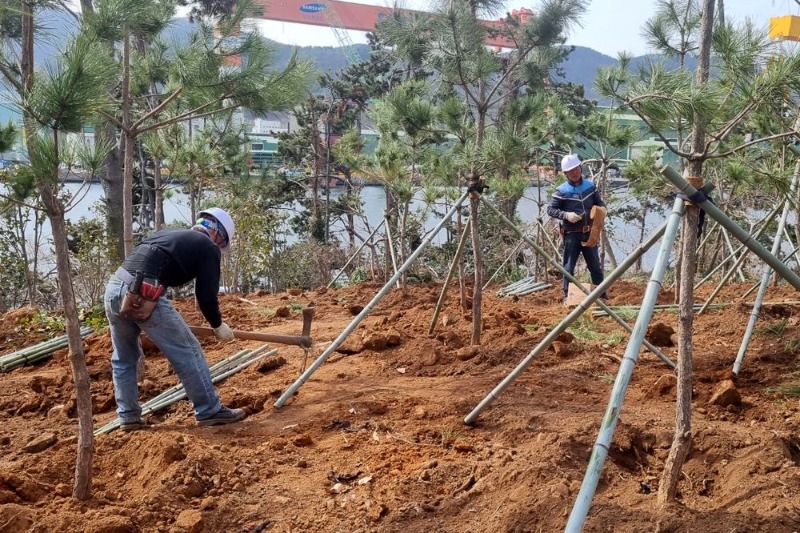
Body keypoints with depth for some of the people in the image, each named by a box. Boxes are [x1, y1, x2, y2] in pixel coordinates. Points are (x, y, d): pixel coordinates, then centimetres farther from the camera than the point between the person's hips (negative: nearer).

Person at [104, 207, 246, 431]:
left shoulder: (168, 234, 30)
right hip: (142, 295, -8)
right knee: (187, 351, 5)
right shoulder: (208, 248, 9)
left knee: (124, 358, 24)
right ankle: (210, 411, 12)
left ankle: (128, 417, 30)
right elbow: (206, 296, 5)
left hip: (114, 287, 8)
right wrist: (218, 325, 23)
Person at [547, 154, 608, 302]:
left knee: (595, 266, 11)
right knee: (569, 267, 2)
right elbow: (550, 209, -8)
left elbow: (600, 204, 17)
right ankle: (567, 296, 12)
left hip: (589, 233, 4)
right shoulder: (562, 190, -7)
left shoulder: (590, 186, 6)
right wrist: (566, 215, -22)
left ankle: (602, 294, 22)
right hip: (571, 234, -4)